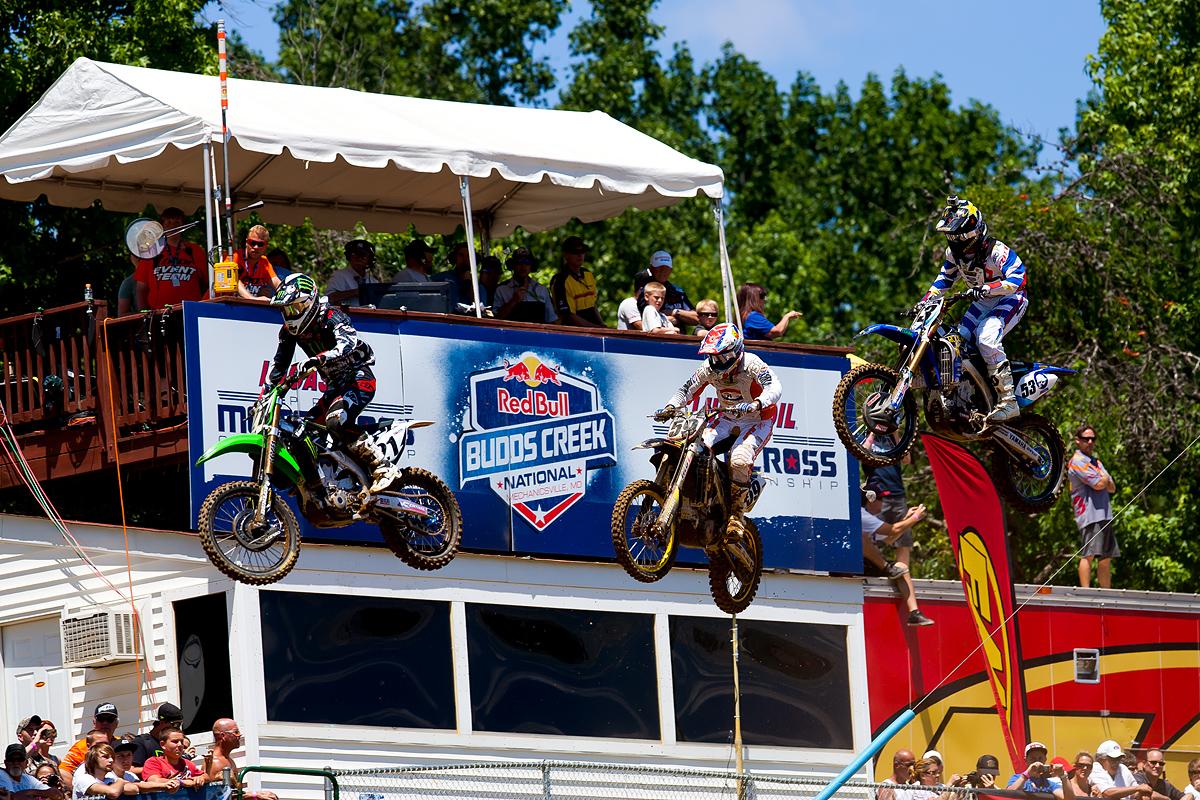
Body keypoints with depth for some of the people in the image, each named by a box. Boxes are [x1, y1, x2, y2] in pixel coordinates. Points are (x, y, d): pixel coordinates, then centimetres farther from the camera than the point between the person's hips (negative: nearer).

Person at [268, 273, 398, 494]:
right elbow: (279, 365, 11)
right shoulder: (290, 330, 5)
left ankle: (384, 468, -30)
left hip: (359, 378, -9)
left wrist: (319, 359, -52)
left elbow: (348, 343, -37)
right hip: (335, 386, 9)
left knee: (335, 421, -32)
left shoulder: (330, 317, -18)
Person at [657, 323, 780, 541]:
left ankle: (737, 514, -18)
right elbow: (687, 390, 0)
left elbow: (775, 388, -37)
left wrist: (755, 404, -57)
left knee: (739, 459, -32)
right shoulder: (709, 368, -8)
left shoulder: (751, 364, -24)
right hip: (727, 419, 6)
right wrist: (670, 407, -21)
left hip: (757, 420, -6)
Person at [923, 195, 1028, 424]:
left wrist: (986, 288, -44)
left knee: (986, 337, -30)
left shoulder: (996, 251, -24)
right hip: (983, 302, 9)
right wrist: (924, 301, 3)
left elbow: (1018, 278, -33)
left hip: (1010, 299, -9)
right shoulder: (954, 253, 0)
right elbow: (945, 278, 16)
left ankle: (1007, 401, -33)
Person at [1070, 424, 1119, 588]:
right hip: (1089, 515, -9)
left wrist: (1103, 481, -2)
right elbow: (1098, 484, -14)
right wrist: (1105, 478, 8)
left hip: (1105, 516, 9)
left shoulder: (1096, 462, 23)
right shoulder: (1077, 461, -5)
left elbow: (1112, 488, 19)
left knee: (1106, 559, 8)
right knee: (1089, 554, -17)